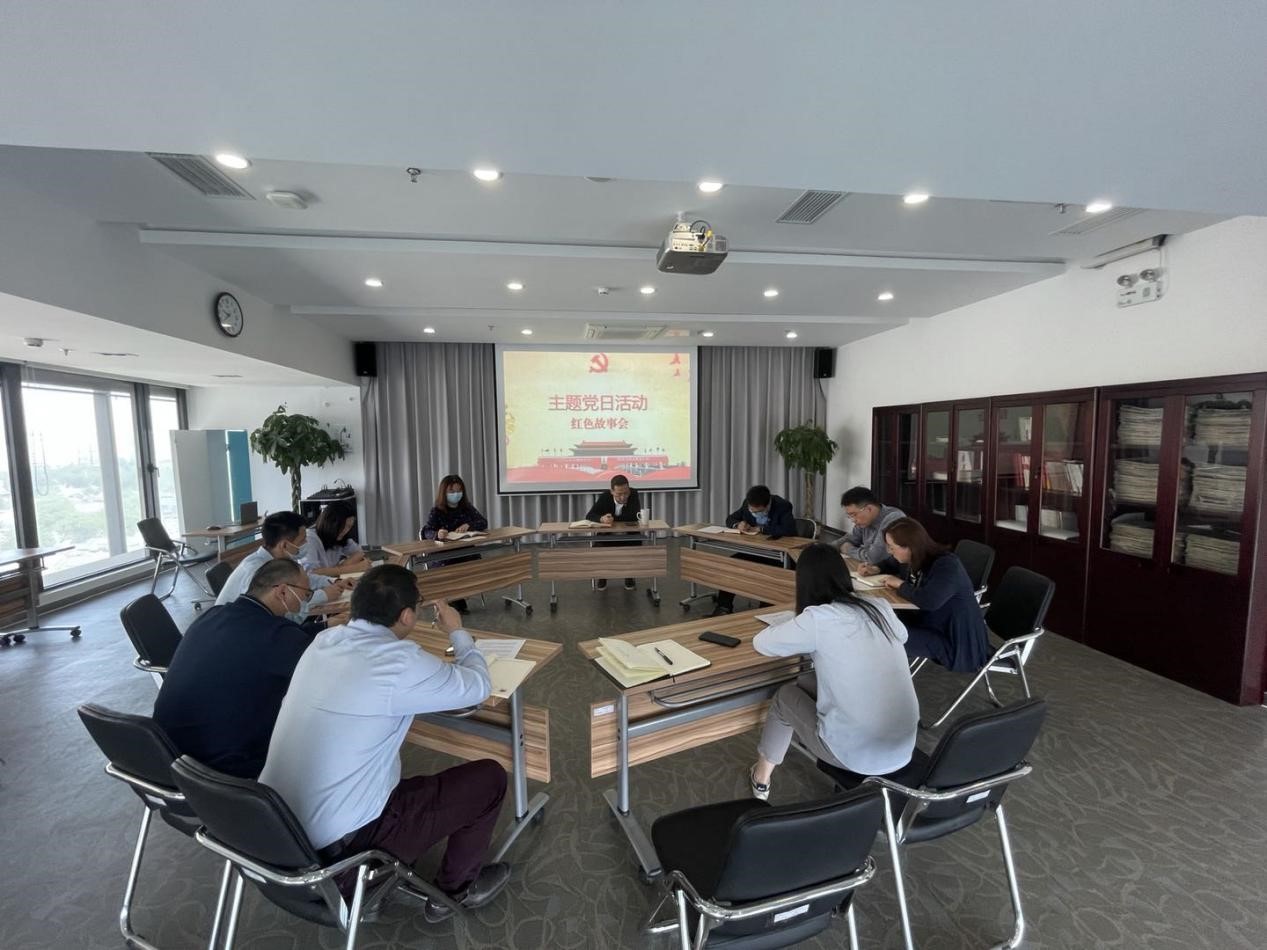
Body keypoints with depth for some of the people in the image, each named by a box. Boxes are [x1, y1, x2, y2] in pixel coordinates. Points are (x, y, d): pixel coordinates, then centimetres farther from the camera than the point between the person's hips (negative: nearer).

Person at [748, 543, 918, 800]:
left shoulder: (817, 618, -17)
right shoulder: (880, 608, 0)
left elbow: (761, 643, -3)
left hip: (859, 754, -5)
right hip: (904, 748, 5)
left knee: (786, 695, 20)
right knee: (807, 683, 22)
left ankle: (761, 779, 37)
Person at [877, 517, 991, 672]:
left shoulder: (946, 565, -26)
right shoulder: (913, 559, -2)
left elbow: (929, 600, -44)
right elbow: (892, 564, 24)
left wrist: (900, 585, -26)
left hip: (955, 638, -9)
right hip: (928, 622, 9)